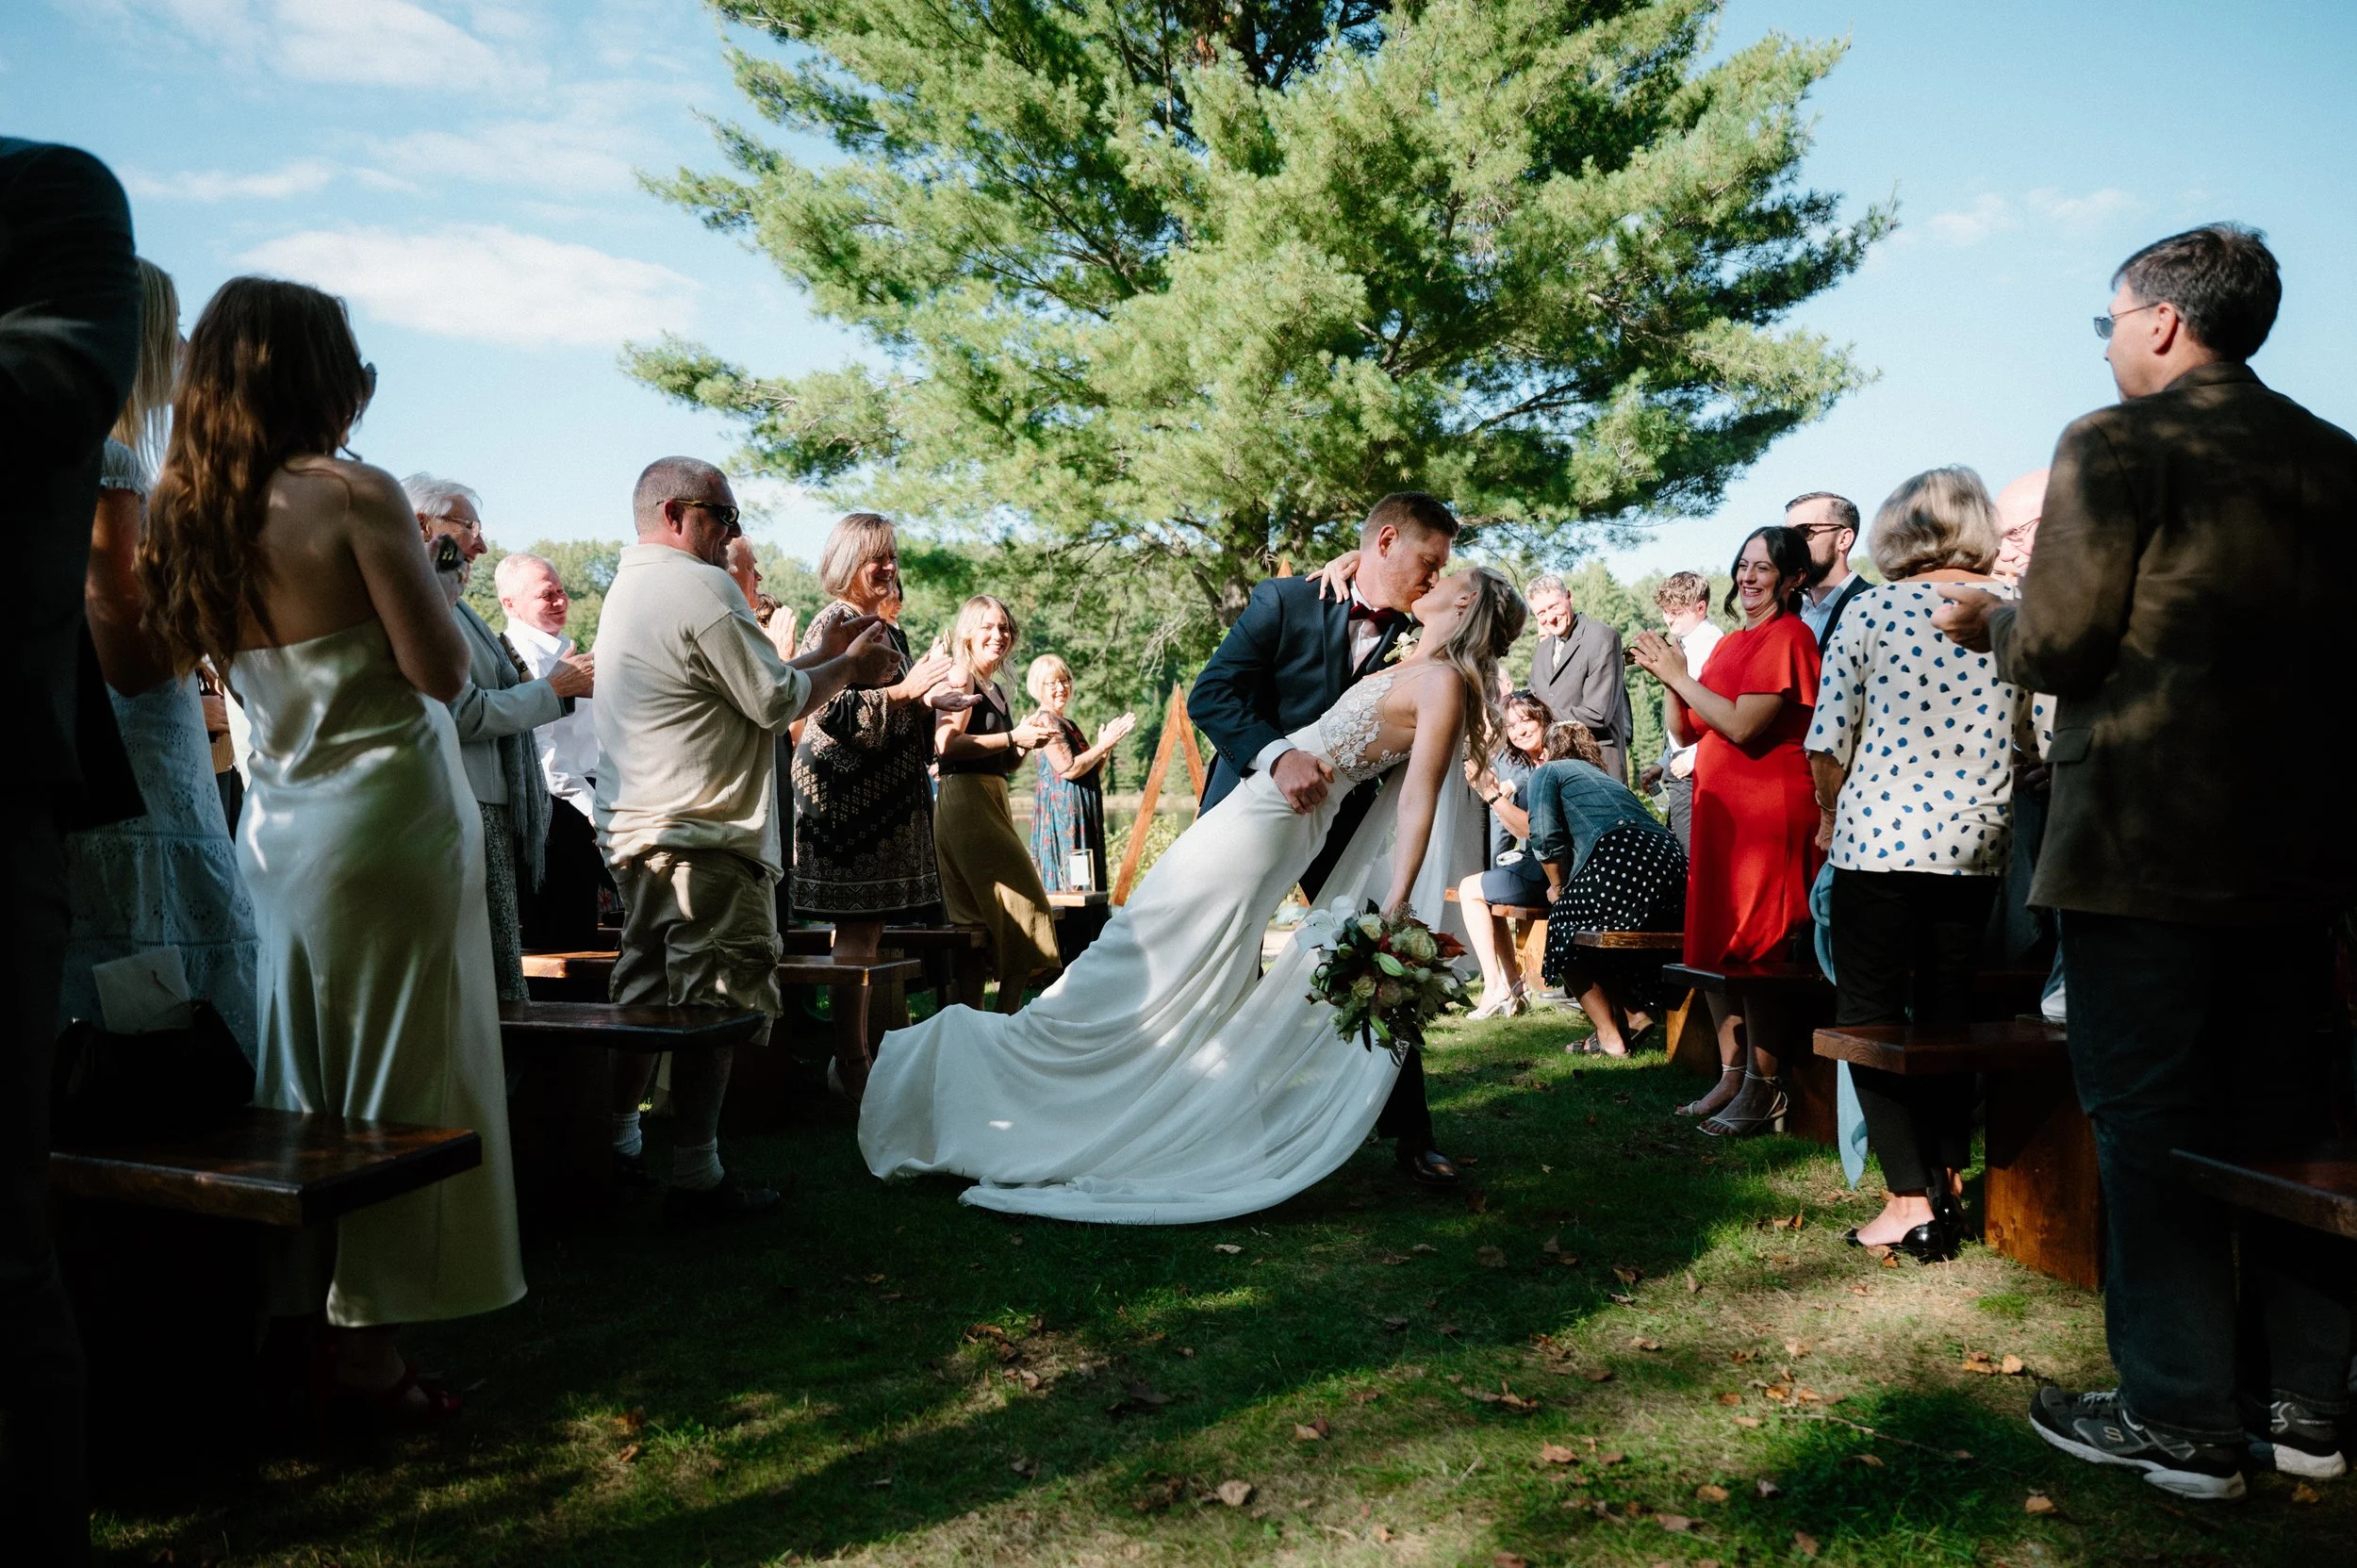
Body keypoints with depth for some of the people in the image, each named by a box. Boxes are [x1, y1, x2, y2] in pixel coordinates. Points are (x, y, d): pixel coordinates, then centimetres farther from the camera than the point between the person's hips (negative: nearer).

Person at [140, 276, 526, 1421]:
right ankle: (366, 1338, 8)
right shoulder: (354, 495, -14)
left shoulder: (191, 512, 7)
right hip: (386, 810, -7)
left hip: (276, 822, 8)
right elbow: (441, 668, -13)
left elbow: (203, 651, 17)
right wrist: (413, 557, 1)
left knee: (302, 1084, 16)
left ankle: (294, 1306, 25)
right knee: (398, 1085, 1)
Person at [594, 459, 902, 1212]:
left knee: (646, 991, 17)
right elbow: (776, 701, -13)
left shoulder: (626, 589, 19)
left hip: (633, 830, 10)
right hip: (702, 838, -10)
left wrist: (826, 655, 18)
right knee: (715, 1004, -4)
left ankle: (618, 1142, 25)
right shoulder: (702, 589, -13)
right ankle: (696, 1175, 0)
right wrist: (847, 665, 3)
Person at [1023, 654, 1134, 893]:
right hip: (1062, 809, -10)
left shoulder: (1067, 723, 21)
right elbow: (1069, 768, -19)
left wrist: (1108, 743, 9)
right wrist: (1103, 745, -9)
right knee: (1069, 879, -12)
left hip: (1082, 811, 10)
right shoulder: (1046, 721, -9)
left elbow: (1092, 773, 22)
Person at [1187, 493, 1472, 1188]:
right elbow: (1209, 695, -22)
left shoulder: (1415, 636, -3)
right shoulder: (1284, 601, -14)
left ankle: (1409, 1132, 9)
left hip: (1342, 815, 3)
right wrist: (1277, 754, -36)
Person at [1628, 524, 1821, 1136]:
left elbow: (1744, 726, -19)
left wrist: (1679, 674, -12)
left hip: (1769, 810, -9)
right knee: (1711, 946, 9)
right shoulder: (1731, 643, 18)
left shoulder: (1788, 636, -9)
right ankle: (1731, 1075, 18)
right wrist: (1667, 678, -1)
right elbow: (1684, 730, 14)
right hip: (1720, 809, 9)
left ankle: (1763, 1086, 2)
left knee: (1755, 950, -6)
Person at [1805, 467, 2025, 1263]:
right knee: (1948, 1010, 16)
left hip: (1880, 837, -4)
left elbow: (1828, 743, -5)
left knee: (1870, 1013, 5)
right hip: (1977, 844, 4)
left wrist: (1833, 815, 12)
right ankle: (1949, 1179, 22)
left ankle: (1911, 1199, 1)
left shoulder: (1871, 611, -5)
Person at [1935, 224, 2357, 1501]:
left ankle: (2184, 1419, 8)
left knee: (2149, 1121, 1)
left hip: (2142, 843, -7)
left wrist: (1990, 623, 7)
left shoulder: (2116, 445, -10)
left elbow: (2057, 646, -14)